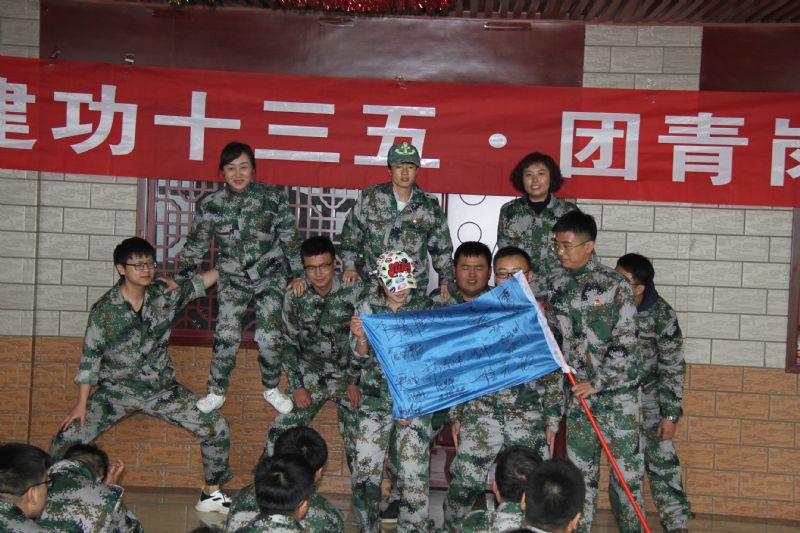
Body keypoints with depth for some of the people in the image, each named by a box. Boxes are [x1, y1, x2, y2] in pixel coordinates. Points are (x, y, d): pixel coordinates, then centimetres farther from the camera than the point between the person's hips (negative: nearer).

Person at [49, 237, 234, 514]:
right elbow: (90, 357, -8)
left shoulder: (165, 293, -5)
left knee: (217, 428, -7)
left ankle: (212, 495, 11)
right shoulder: (104, 309, -12)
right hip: (117, 389, -2)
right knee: (69, 436, -16)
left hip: (162, 388, 2)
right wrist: (81, 404, -8)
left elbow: (199, 282, 6)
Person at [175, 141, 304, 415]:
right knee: (226, 336, -8)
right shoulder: (209, 205, -6)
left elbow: (290, 238, -1)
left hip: (270, 277, -1)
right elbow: (195, 246, 3)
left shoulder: (273, 197, -8)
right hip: (232, 279, 1)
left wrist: (298, 274, -3)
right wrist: (178, 280, 0)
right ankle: (216, 392, 13)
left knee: (269, 337, -6)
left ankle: (271, 388, 19)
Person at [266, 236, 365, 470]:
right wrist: (297, 386, -4)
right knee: (279, 435, -2)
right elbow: (289, 343, 2)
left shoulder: (356, 292, -11)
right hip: (310, 378, 2)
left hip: (349, 378, -2)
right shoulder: (294, 296, -5)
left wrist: (356, 381, -7)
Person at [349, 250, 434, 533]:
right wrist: (360, 337, -20)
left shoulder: (424, 308, -2)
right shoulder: (367, 307, 1)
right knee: (365, 474, -2)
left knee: (414, 475, -7)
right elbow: (361, 361, 1)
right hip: (375, 400, 1)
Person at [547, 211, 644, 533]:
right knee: (580, 470, 10)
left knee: (626, 469, 0)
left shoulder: (614, 285, -10)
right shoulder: (557, 288, 6)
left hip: (617, 394, -5)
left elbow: (624, 344, -13)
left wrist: (596, 382, -15)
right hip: (578, 395, 5)